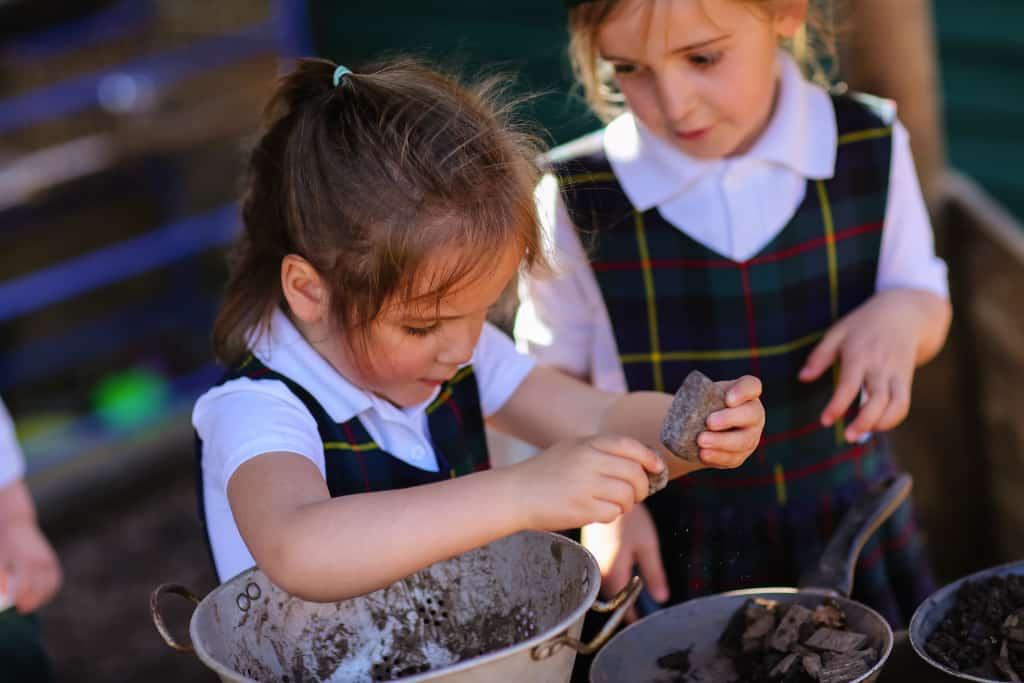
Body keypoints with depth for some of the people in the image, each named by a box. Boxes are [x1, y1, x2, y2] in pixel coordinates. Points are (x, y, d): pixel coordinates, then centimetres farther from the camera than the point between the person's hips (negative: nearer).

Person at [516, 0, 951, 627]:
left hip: (845, 525, 2)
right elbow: (554, 375, -1)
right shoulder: (578, 199, -13)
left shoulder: (870, 150, -7)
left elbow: (927, 302, 7)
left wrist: (901, 315, -16)